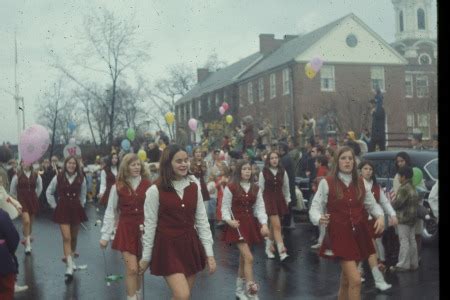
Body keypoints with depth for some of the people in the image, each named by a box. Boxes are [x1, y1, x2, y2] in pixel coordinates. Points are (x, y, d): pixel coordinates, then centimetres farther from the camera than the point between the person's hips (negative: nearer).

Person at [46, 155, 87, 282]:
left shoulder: (81, 178, -2)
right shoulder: (58, 177, -6)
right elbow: (49, 192, 5)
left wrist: (81, 205, 8)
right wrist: (54, 205, 3)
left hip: (76, 209, 2)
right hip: (63, 209, -2)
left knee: (74, 237, 13)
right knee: (66, 238, -10)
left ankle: (70, 259, 34)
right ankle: (69, 267, -11)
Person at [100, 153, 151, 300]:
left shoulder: (148, 185, -4)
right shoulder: (118, 186, -3)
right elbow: (110, 212, 2)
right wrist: (105, 235, 0)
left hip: (143, 230, 1)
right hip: (126, 230, -1)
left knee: (139, 268, 14)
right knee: (132, 269, -6)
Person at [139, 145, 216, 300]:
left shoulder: (194, 186, 2)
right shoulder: (155, 190, -10)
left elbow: (202, 220, 5)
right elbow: (150, 225, -4)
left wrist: (209, 252, 2)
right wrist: (146, 257, 1)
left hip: (190, 245, 5)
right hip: (167, 246, -4)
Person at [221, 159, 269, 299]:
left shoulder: (255, 189, 7)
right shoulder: (230, 187, -8)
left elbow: (260, 208, 3)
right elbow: (225, 207, -6)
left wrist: (264, 224, -10)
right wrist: (229, 220, -23)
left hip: (251, 224, 5)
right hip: (237, 225, -5)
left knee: (243, 257, 13)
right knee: (249, 257, -15)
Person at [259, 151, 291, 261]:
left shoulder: (283, 172, 3)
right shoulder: (263, 173, -5)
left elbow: (286, 187, 11)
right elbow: (261, 188, 0)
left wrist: (287, 200, 12)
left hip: (280, 199, 4)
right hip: (269, 199, -4)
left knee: (273, 226, 13)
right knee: (277, 226, -13)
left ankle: (268, 248, 32)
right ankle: (282, 252, -15)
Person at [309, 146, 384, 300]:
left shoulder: (361, 182, 6)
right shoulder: (327, 182, -7)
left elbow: (372, 204, 15)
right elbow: (315, 207, -7)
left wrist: (380, 216, -5)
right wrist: (319, 219, -29)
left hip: (359, 234, 5)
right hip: (340, 235, -5)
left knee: (346, 280, 16)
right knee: (355, 280, -14)